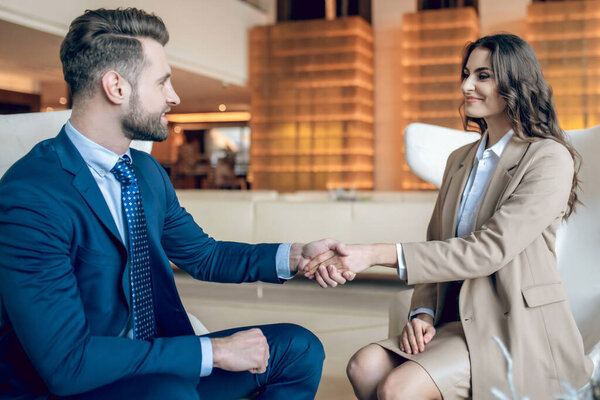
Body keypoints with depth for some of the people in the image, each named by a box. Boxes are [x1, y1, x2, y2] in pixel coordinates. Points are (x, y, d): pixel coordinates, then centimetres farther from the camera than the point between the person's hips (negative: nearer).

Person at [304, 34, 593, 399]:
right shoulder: (460, 160, 15)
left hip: (519, 329, -6)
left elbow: (489, 250, -20)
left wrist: (377, 254, -25)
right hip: (460, 322, 6)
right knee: (365, 366, -20)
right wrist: (423, 313, -4)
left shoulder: (550, 159, -9)